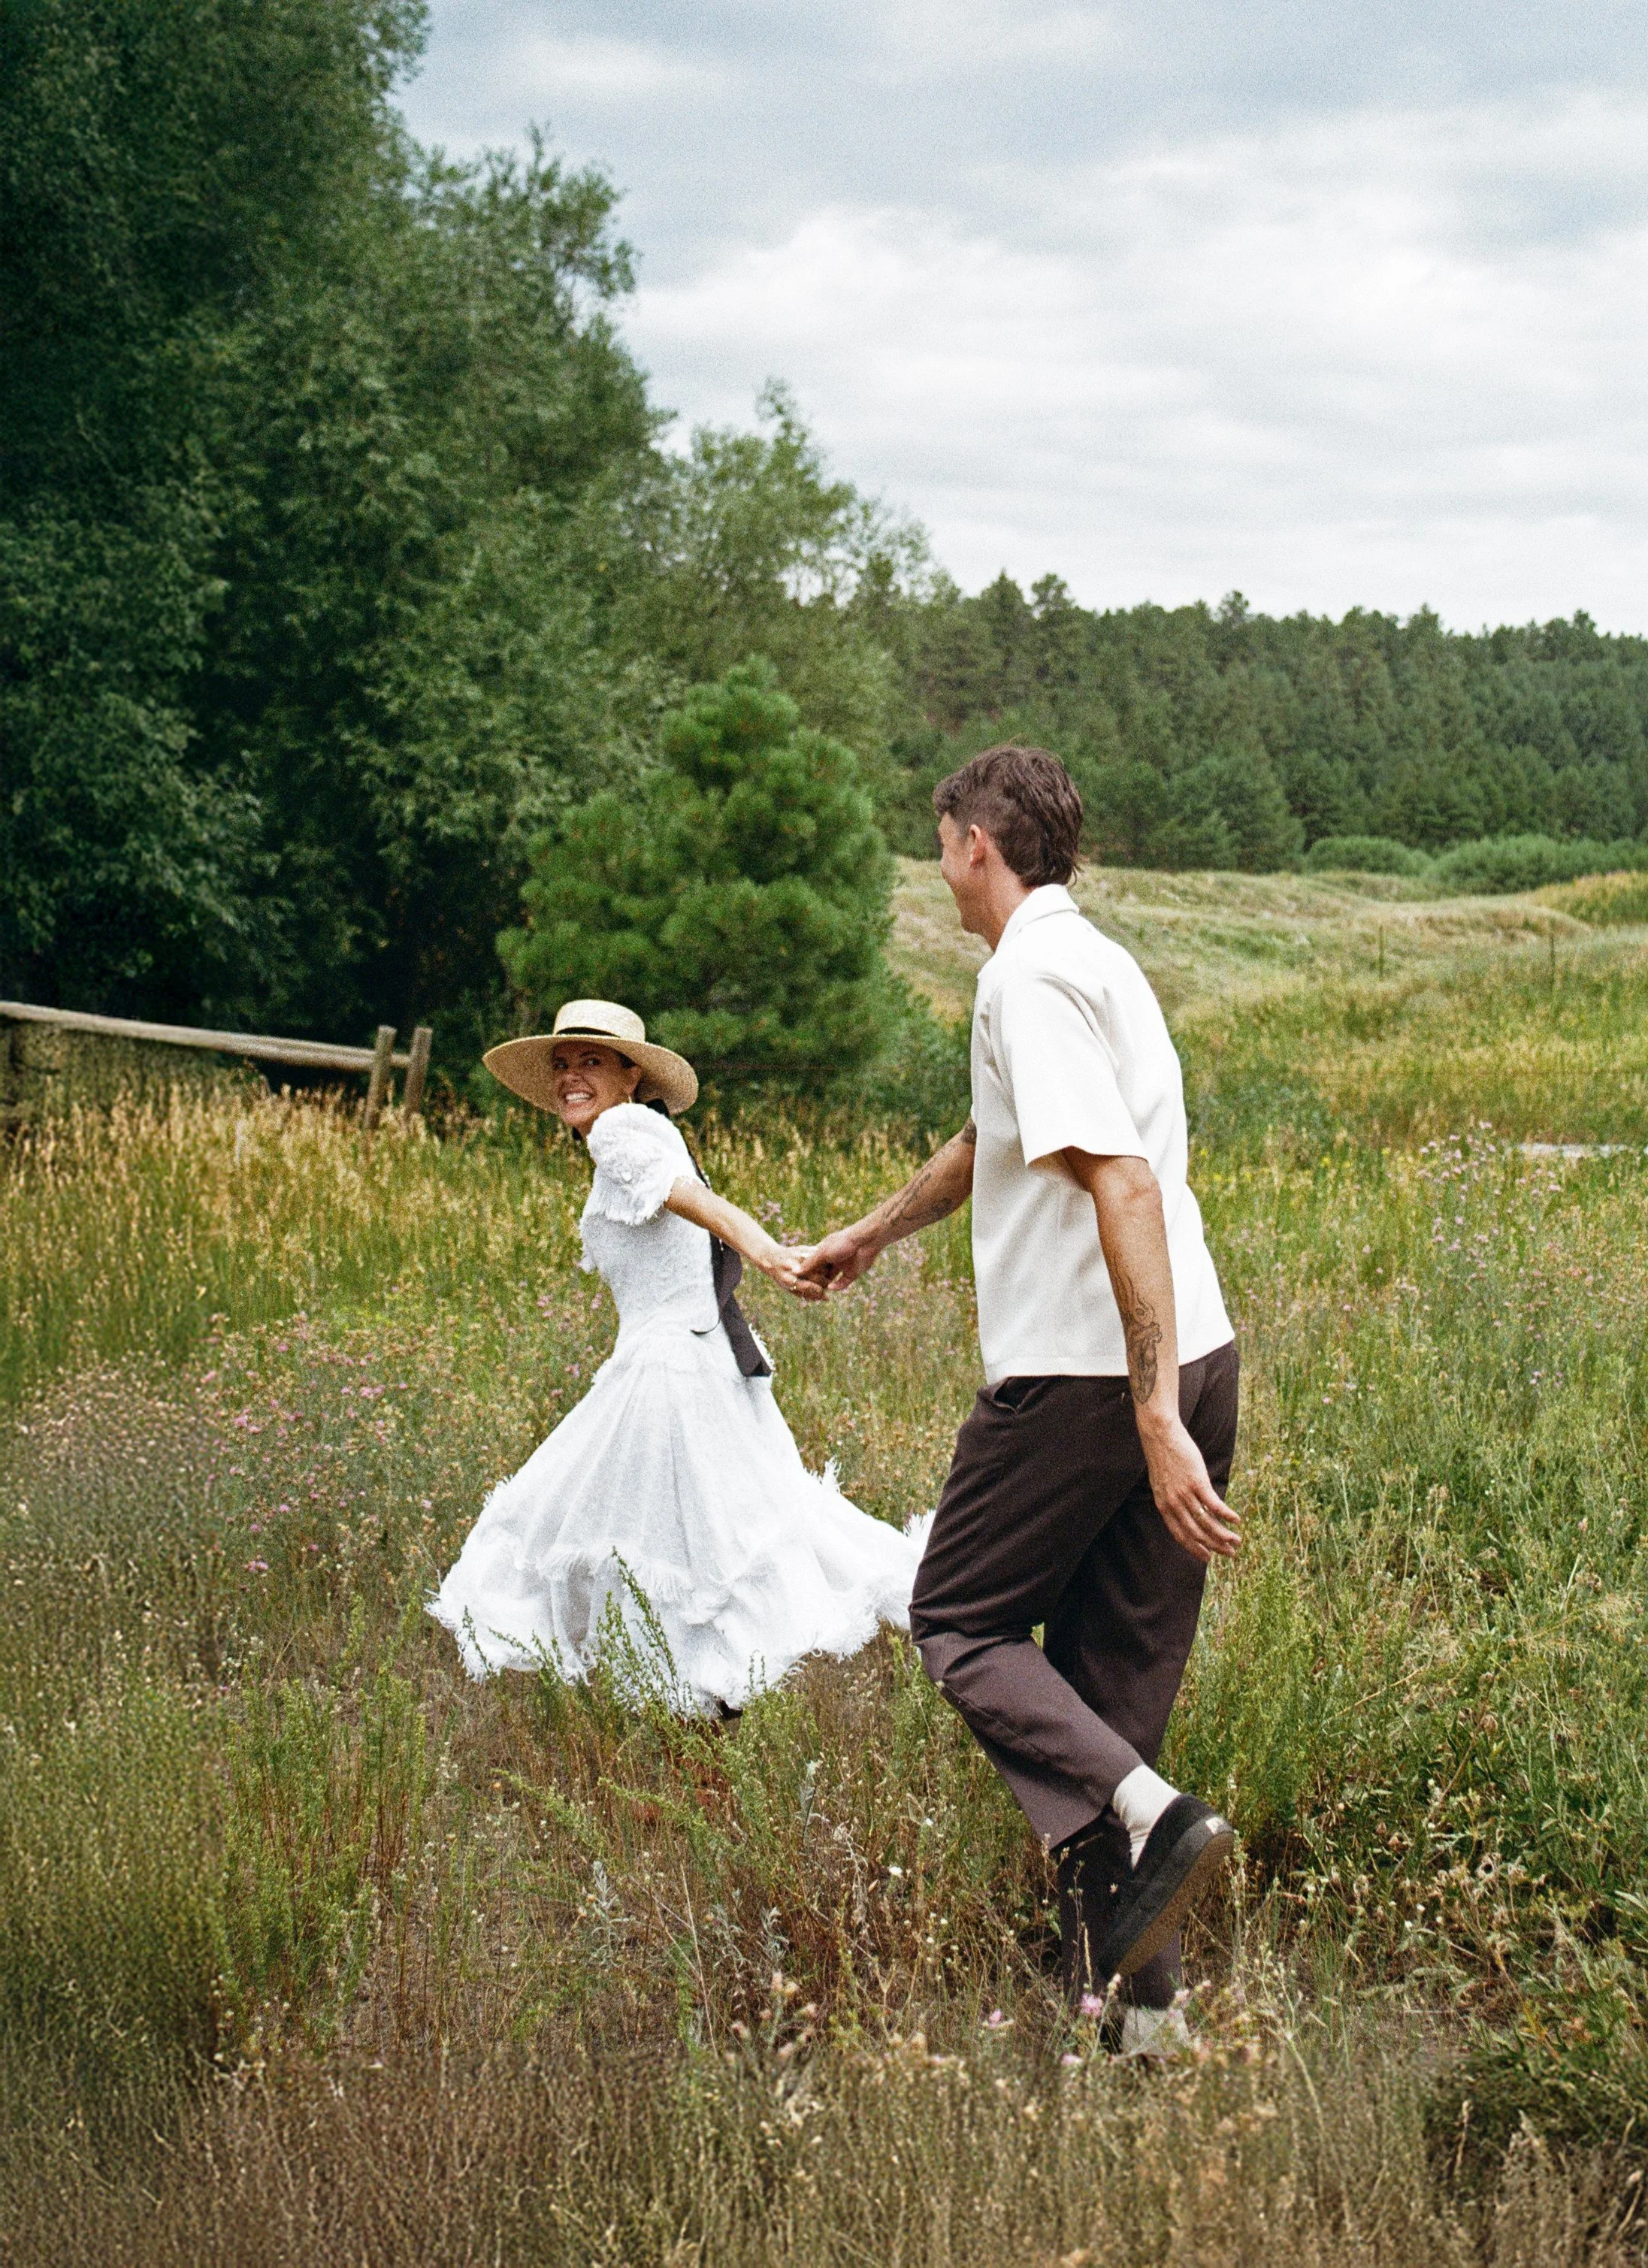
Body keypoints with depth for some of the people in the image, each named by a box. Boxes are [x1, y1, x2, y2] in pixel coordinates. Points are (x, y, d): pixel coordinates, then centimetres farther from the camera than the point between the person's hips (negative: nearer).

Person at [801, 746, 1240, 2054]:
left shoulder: (1032, 977, -11)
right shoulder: (1098, 962, 20)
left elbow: (1125, 1184, -23)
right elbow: (987, 1142, 38)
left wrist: (1155, 1418, -28)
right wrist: (870, 1236, 55)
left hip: (1086, 1372, -8)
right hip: (1194, 1359, 8)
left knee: (961, 1623, 7)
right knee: (1117, 1677, 11)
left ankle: (1144, 1813, -15)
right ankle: (1138, 1998, 11)